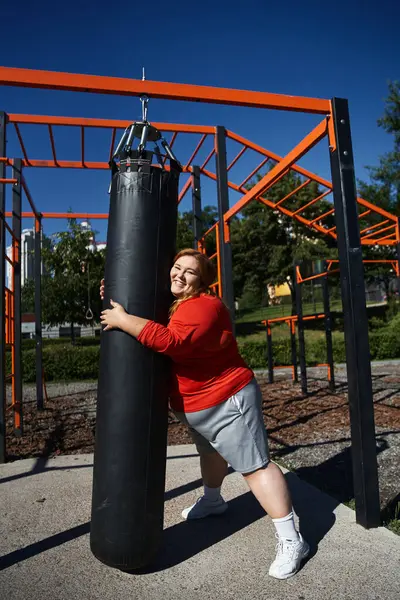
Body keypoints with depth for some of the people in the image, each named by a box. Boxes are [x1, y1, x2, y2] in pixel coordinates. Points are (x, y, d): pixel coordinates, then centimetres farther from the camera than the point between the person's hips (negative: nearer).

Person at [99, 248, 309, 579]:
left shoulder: (203, 307, -27)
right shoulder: (170, 302, 4)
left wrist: (122, 320, -34)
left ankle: (291, 541, 6)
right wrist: (115, 297, 0)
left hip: (227, 402, -9)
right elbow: (144, 314, 18)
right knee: (211, 453, 30)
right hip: (194, 406, 10)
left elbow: (170, 341, -41)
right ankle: (213, 500, 55)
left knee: (254, 466, -4)